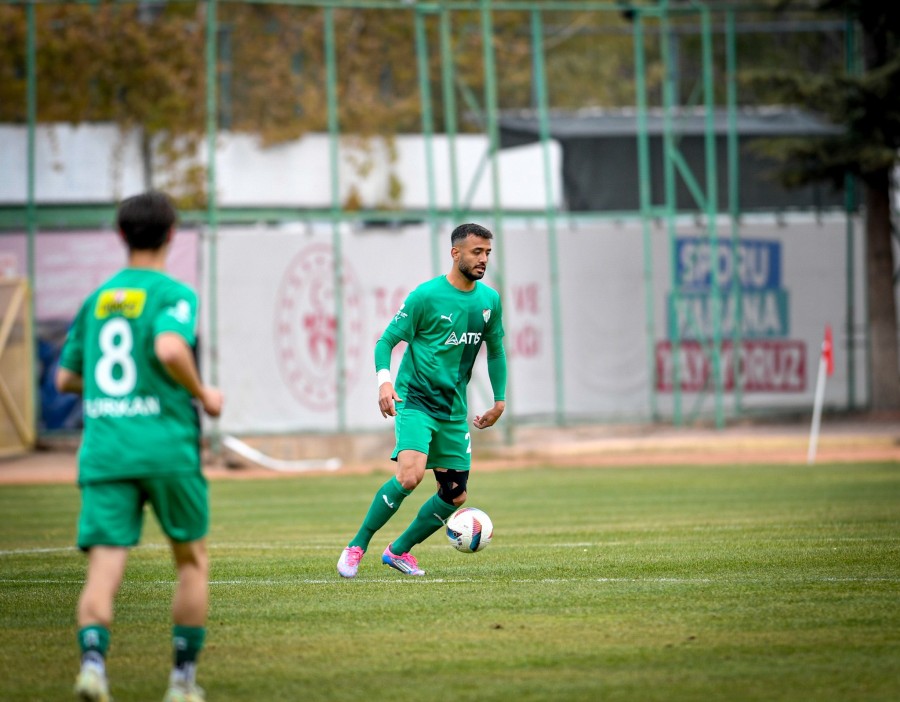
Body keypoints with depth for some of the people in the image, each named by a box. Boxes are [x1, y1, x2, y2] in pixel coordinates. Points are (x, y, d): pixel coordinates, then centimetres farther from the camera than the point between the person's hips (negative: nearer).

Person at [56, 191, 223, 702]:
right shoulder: (175, 294, -2)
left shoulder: (97, 299, 15)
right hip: (167, 446, -3)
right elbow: (170, 348, -22)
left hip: (103, 451, 3)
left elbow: (66, 378, 21)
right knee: (193, 559, 16)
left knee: (105, 569, -5)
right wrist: (203, 394, -6)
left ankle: (93, 659, -30)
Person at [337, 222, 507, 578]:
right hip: (415, 400, -6)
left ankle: (399, 550, 24)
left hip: (453, 410, 6)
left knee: (454, 495, 5)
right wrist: (383, 379, -24)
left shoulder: (490, 300, 7)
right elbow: (386, 341, -7)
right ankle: (356, 547, -13)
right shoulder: (426, 296, -10)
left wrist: (500, 401, 18)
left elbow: (495, 350, 21)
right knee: (409, 475, -27)